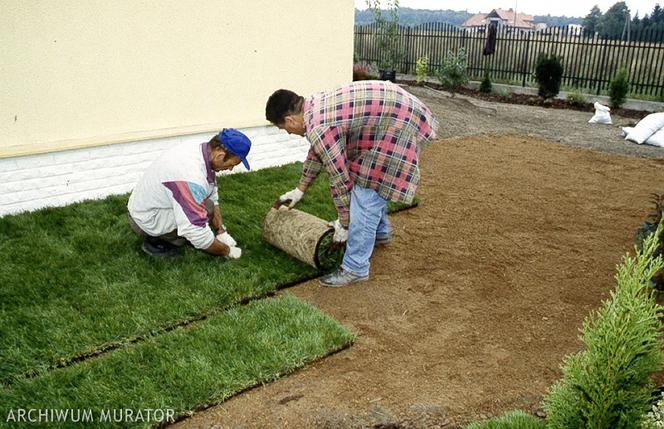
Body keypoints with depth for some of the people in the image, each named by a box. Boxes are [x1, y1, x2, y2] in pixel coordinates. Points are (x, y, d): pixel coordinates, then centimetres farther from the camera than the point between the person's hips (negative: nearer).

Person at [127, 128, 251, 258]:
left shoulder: (203, 151, -8)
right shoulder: (191, 176, -36)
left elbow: (213, 198, 7)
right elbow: (197, 233, -33)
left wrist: (221, 231, 4)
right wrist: (226, 251, -18)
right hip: (146, 221, -9)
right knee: (205, 208, -24)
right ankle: (155, 241, -5)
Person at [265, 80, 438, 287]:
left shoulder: (319, 129, -20)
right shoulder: (315, 105, 10)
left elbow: (340, 179, -13)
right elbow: (316, 152, 25)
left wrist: (344, 224, 0)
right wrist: (300, 189, 35)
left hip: (399, 124, -10)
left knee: (366, 194, -8)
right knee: (374, 182, 25)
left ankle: (355, 269, 0)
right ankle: (381, 233, 45)